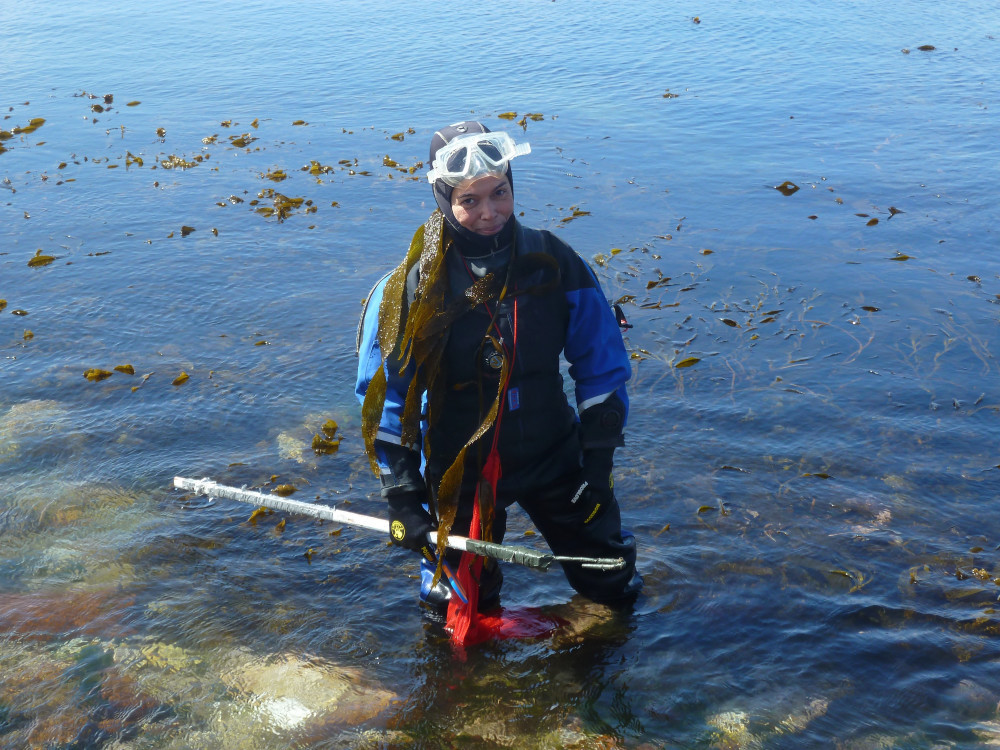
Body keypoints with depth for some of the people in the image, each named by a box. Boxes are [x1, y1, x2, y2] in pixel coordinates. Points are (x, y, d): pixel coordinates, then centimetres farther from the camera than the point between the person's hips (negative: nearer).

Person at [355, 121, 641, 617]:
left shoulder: (554, 265, -12)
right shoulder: (410, 290, -17)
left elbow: (602, 367, -2)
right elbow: (383, 398, -9)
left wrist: (598, 460, -4)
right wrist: (401, 496, -11)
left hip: (553, 458, 2)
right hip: (460, 472, -1)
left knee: (613, 585, 13)